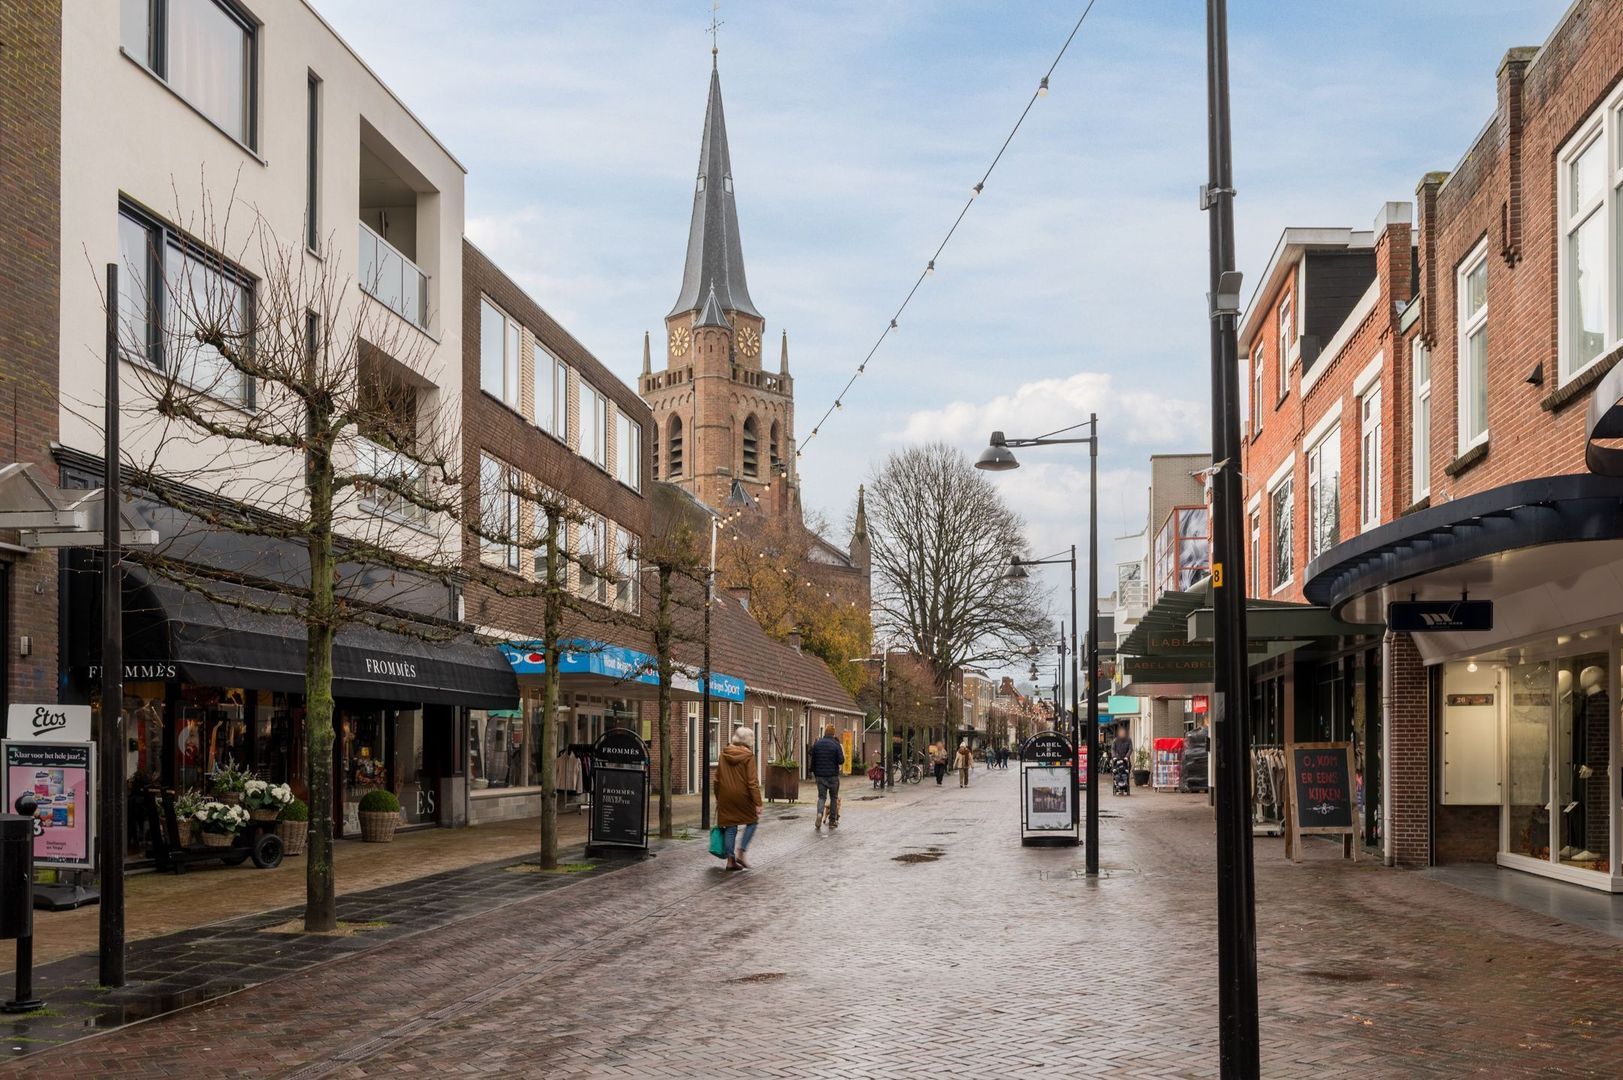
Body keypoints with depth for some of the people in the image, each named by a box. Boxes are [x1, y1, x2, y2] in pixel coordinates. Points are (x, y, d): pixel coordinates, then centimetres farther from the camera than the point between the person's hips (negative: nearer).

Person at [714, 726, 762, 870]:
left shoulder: (724, 754, 5)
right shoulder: (748, 756, -12)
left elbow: (717, 778, 10)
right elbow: (752, 782, -15)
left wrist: (718, 797, 20)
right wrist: (758, 803, -13)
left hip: (726, 797, 5)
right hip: (742, 796, -5)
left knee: (730, 827, 10)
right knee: (752, 822, 15)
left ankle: (731, 860, 11)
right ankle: (740, 853, 3)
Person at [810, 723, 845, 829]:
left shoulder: (817, 744, 3)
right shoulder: (836, 745, -9)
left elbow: (813, 760, 7)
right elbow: (841, 761, -12)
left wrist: (813, 771, 18)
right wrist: (843, 753, 7)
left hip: (820, 775, 2)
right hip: (833, 775, -2)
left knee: (821, 796, 7)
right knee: (834, 797, 10)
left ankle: (819, 813, -21)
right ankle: (832, 821, 10)